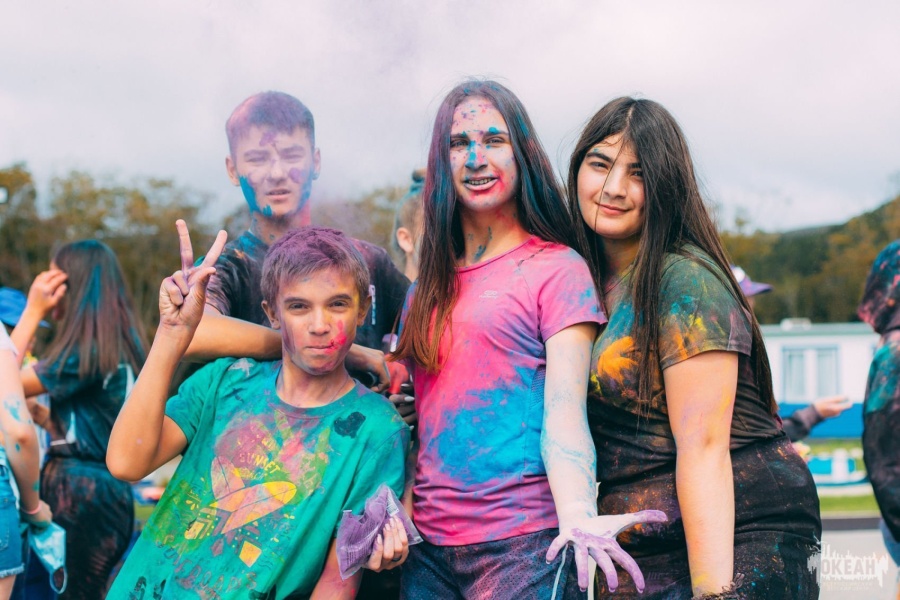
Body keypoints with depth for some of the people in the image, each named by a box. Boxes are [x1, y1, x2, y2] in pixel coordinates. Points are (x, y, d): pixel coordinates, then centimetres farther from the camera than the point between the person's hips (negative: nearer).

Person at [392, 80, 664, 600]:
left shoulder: (557, 268, -2)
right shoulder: (428, 288, 14)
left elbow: (565, 411, -11)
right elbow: (411, 417, 15)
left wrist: (578, 517, -26)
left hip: (522, 544, -5)